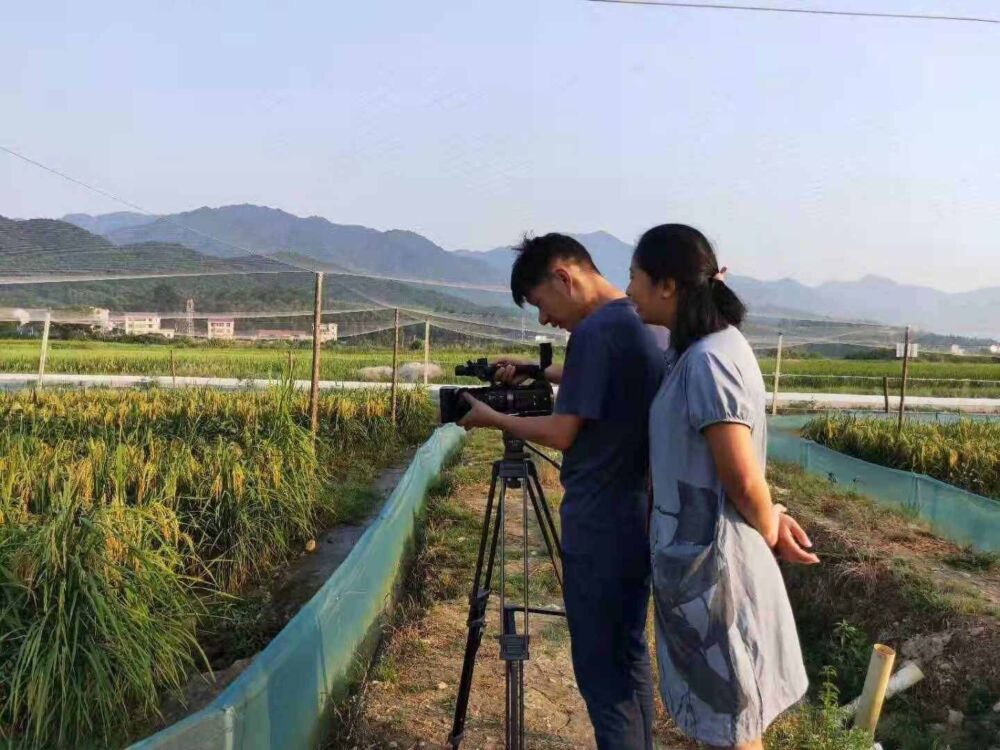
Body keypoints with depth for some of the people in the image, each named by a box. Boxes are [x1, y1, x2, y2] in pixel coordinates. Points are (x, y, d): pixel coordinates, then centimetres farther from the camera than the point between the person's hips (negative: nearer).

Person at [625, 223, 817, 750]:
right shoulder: (696, 350, 8)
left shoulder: (709, 359, -22)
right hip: (698, 555, 9)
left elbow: (743, 480, -22)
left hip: (711, 561, -9)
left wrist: (773, 532, -5)